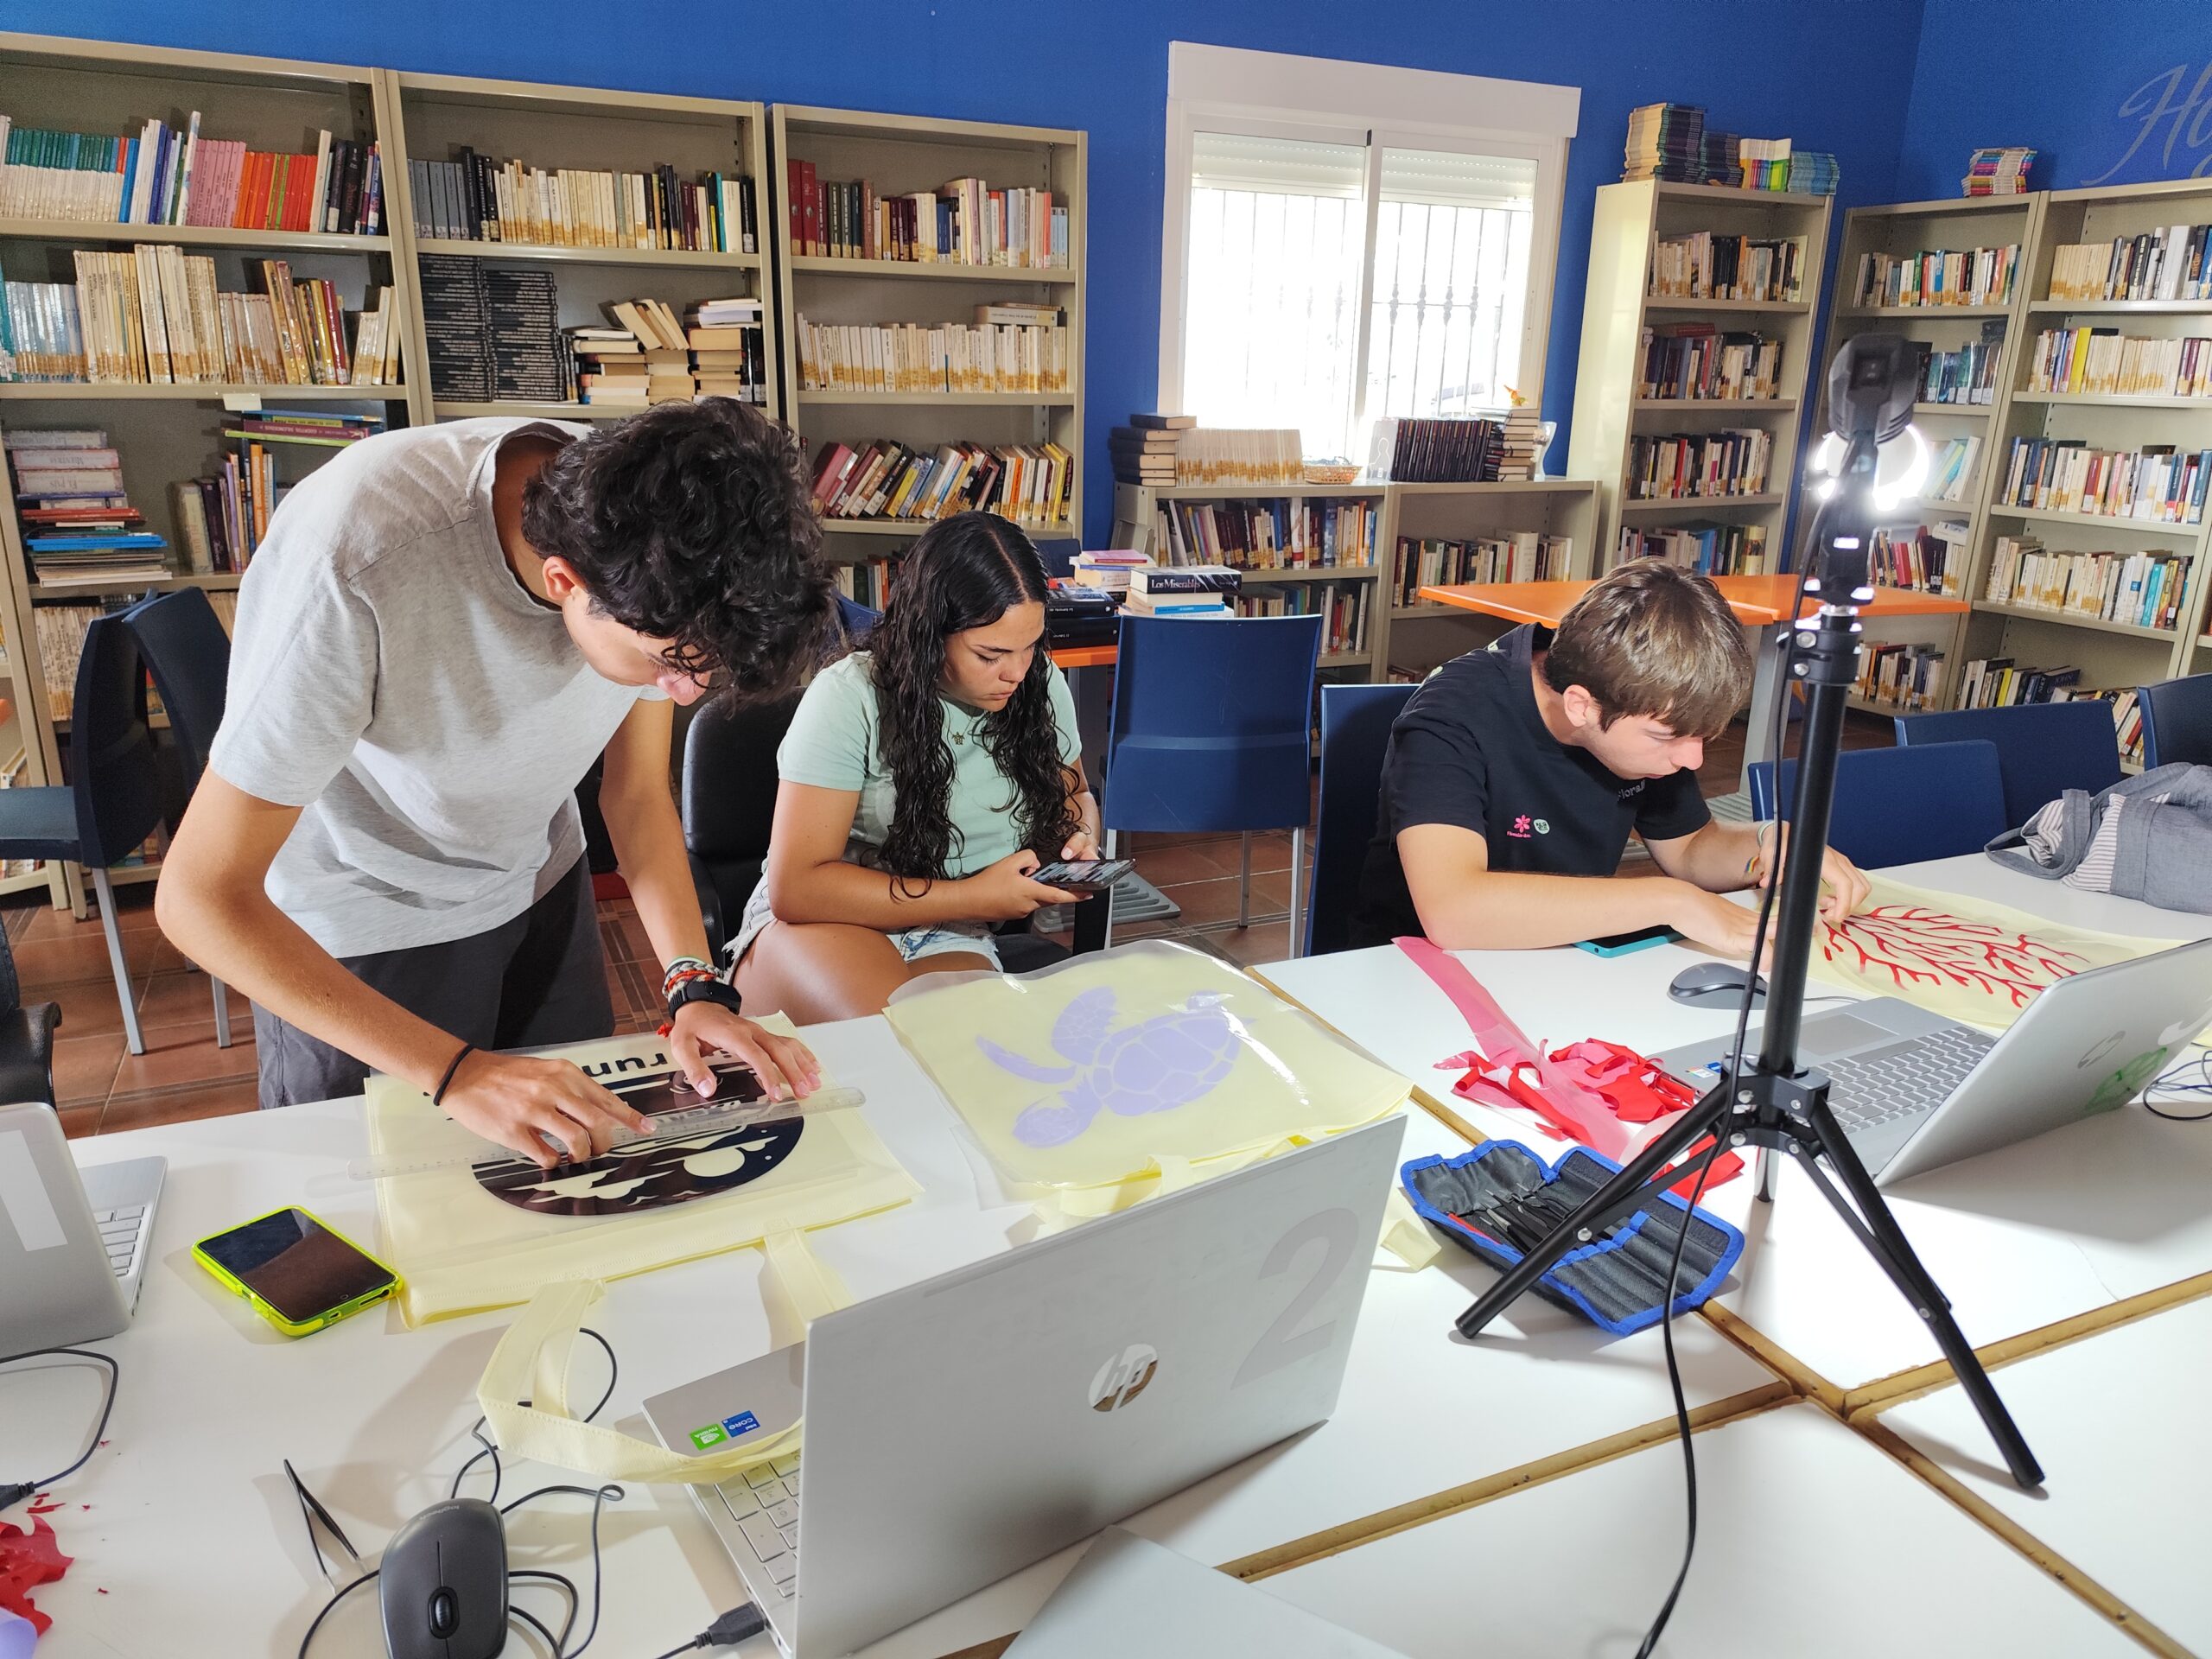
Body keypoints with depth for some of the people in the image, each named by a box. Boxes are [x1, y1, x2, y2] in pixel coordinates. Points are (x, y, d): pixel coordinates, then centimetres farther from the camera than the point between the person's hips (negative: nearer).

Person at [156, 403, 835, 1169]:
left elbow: (639, 789, -8)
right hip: (361, 928, -4)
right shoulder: (349, 566, -38)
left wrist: (695, 987, -20)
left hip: (540, 887, 4)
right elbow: (199, 895, -30)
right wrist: (458, 1073, -34)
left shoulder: (661, 529, -22)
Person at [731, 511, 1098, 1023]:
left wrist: (1080, 838, -4)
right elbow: (796, 888, -19)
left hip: (952, 941, 4)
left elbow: (1074, 796, 22)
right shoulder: (850, 699, -15)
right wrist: (974, 897, -20)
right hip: (820, 924, -3)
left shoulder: (1041, 685, 0)